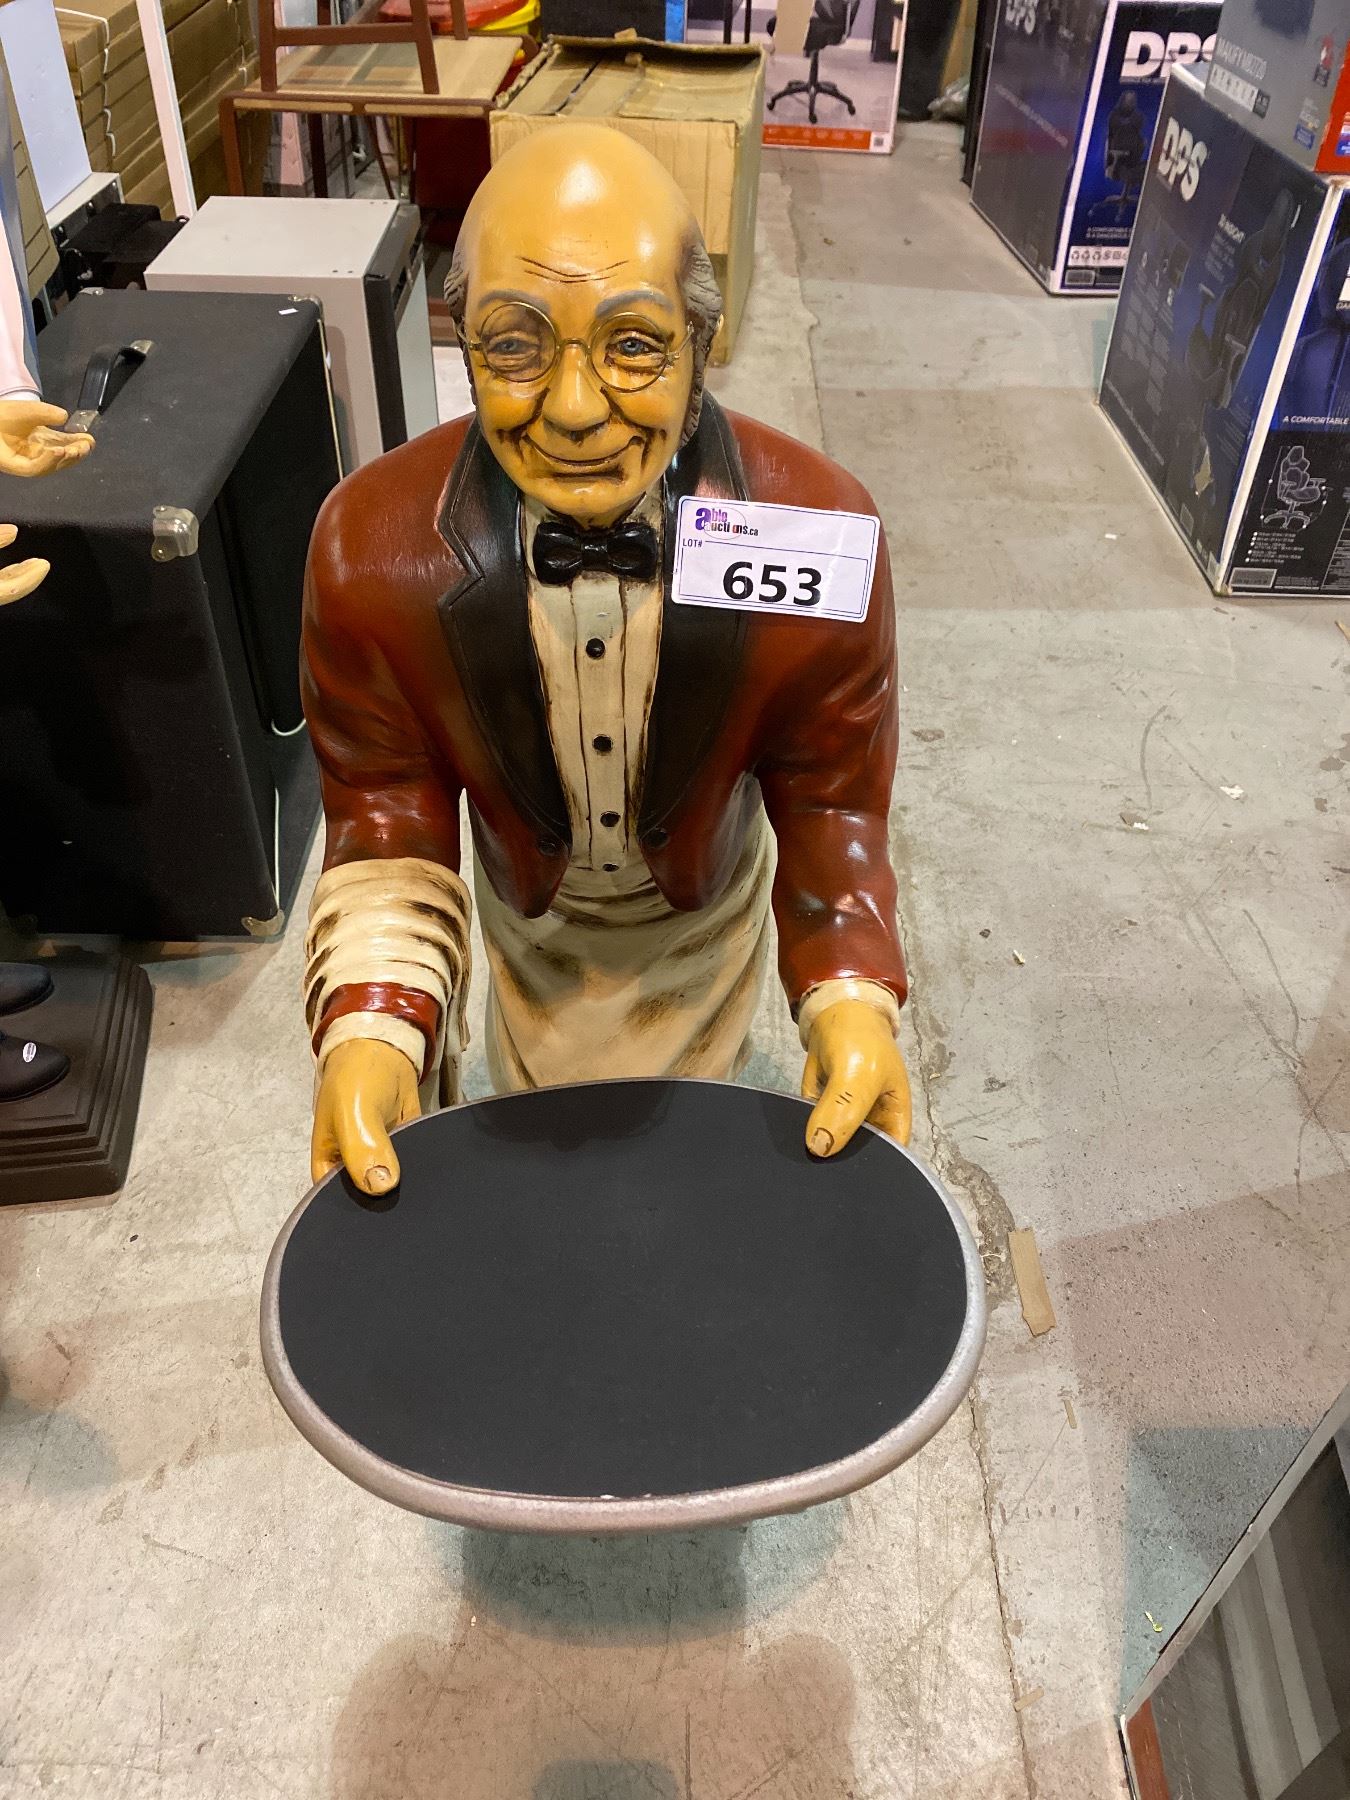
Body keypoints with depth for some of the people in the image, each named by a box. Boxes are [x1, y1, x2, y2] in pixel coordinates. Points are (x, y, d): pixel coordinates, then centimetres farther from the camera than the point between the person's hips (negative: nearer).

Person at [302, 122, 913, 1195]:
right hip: (530, 914, 1)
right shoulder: (368, 548, -32)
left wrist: (853, 1000, -35)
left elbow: (834, 796, -20)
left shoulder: (821, 532, -33)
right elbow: (386, 809, -19)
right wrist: (370, 1022, -34)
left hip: (705, 911, 0)